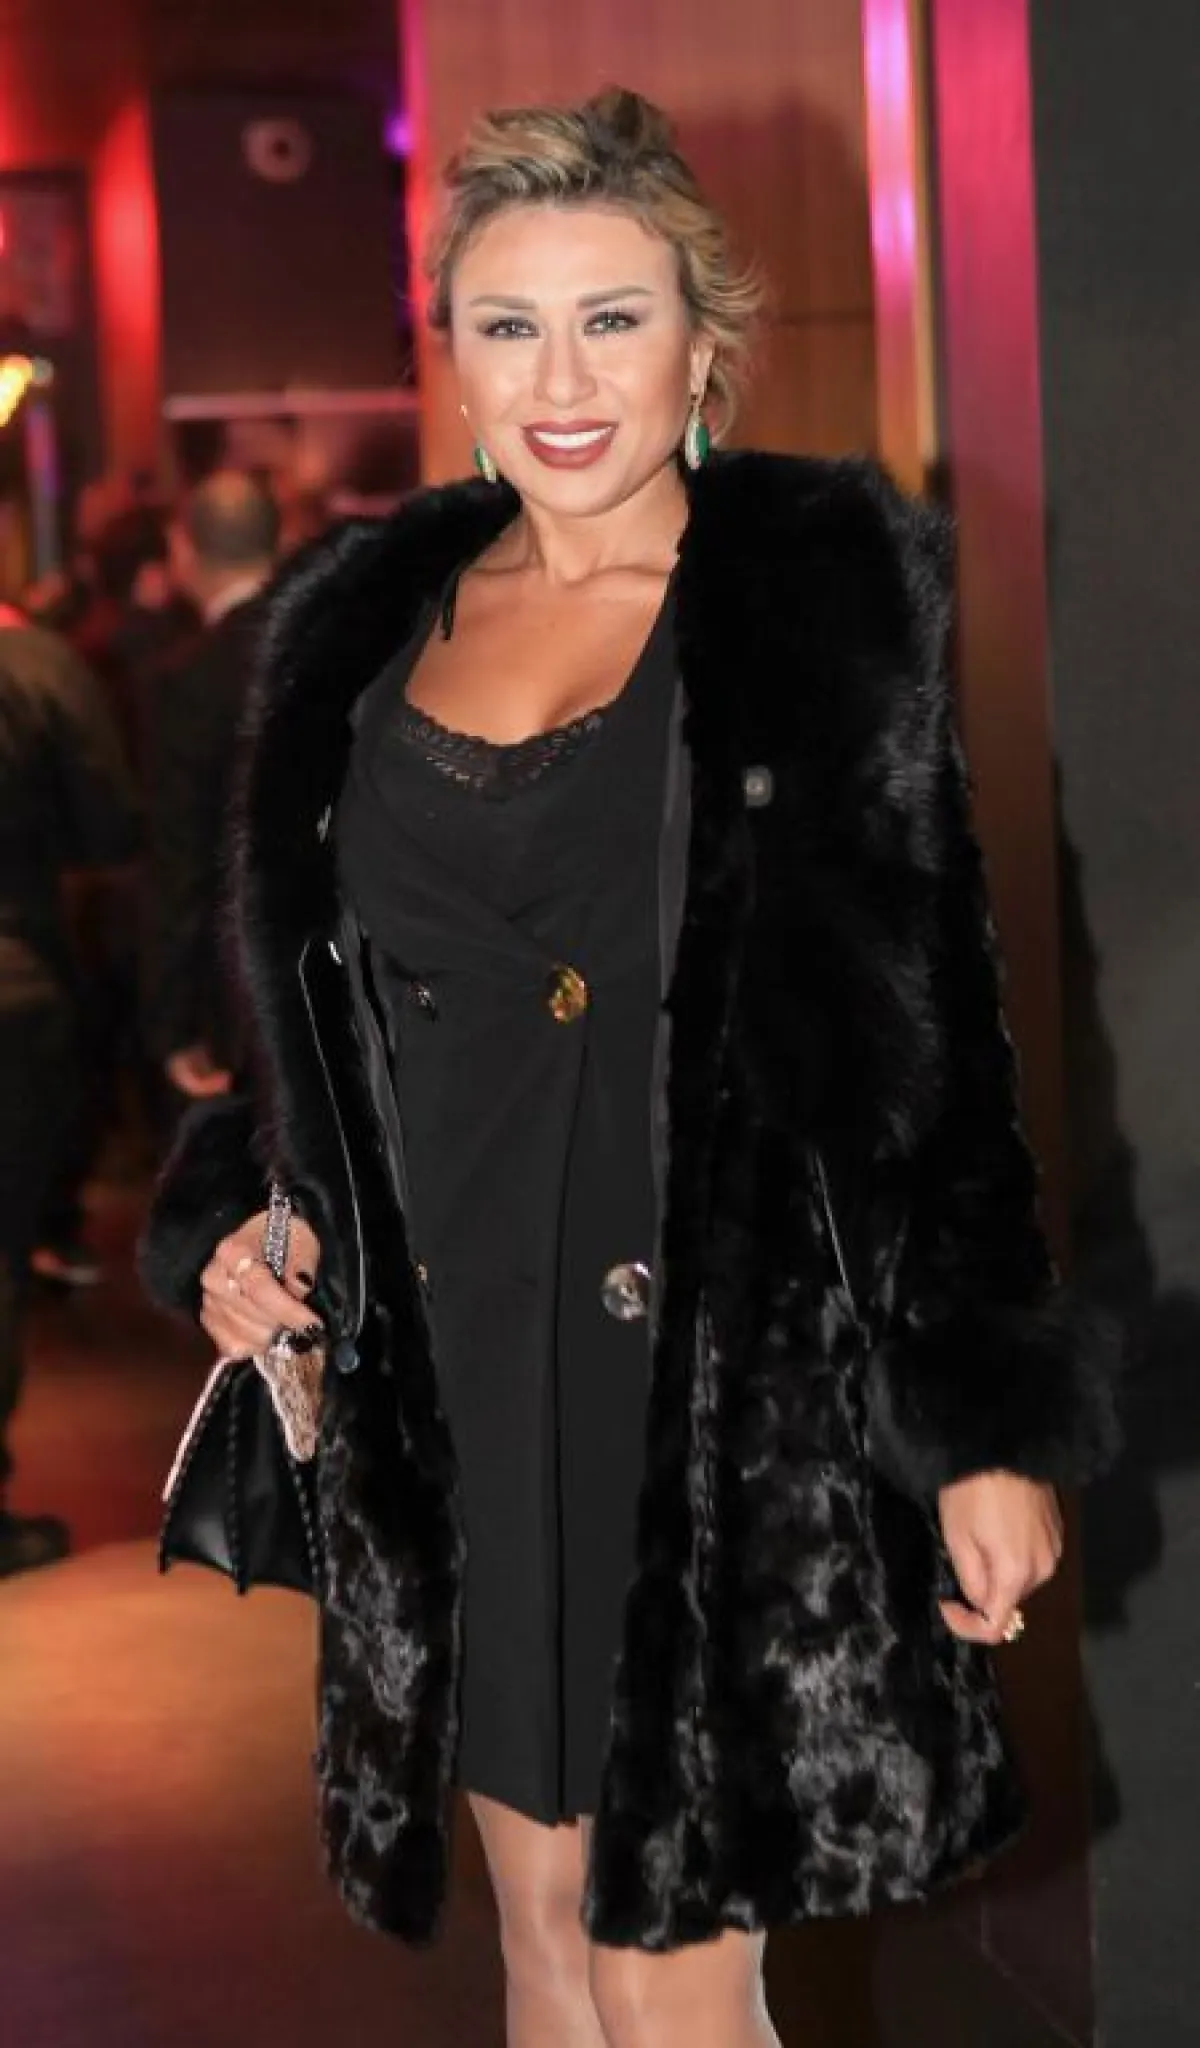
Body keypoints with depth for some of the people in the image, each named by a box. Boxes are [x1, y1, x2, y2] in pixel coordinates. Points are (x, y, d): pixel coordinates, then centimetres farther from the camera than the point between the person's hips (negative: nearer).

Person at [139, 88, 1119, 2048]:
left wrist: (992, 1429, -11)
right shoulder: (366, 622, 9)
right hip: (450, 1382, 5)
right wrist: (233, 1224, 3)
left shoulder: (826, 593, -5)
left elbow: (936, 1026, -7)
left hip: (718, 1380, -5)